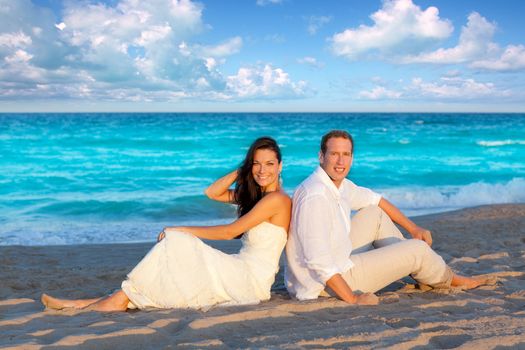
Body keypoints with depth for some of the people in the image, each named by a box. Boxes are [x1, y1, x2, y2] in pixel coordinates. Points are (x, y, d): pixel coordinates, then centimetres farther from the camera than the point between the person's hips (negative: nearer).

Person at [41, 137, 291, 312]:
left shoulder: (276, 199, -12)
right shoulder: (255, 195, 16)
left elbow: (228, 232, -13)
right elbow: (212, 193, 15)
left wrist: (180, 230, -5)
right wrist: (245, 169, 8)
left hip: (251, 279, -8)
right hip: (241, 274, 8)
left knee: (175, 242, -15)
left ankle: (120, 299, -11)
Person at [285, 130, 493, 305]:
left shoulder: (340, 184, 3)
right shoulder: (315, 196, -27)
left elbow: (375, 200, 21)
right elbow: (318, 260, -31)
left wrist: (413, 228, 18)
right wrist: (352, 299, -26)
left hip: (335, 262, 9)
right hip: (326, 283, -9)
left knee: (374, 214, 15)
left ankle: (417, 270, 20)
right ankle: (450, 280, 27)